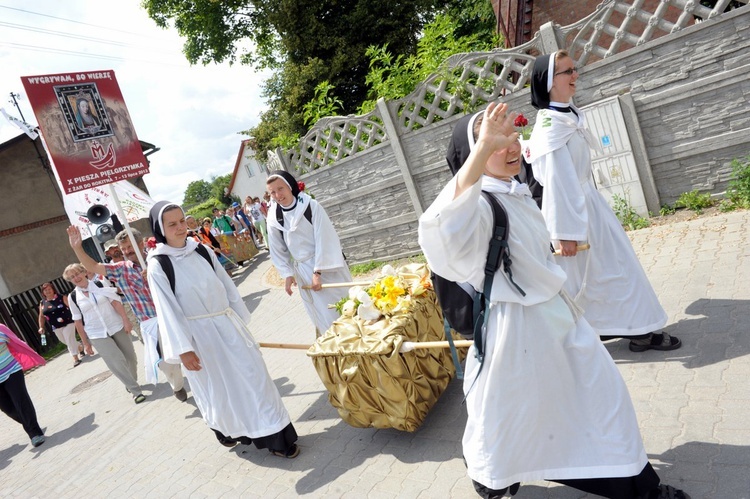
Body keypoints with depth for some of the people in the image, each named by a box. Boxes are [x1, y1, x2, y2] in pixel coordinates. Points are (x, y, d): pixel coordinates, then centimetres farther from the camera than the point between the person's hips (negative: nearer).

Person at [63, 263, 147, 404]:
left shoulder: (100, 284, -2)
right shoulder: (73, 297, -1)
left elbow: (115, 301, -4)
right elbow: (78, 321, 2)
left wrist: (125, 320, -12)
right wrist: (86, 343, 3)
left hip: (117, 327, 1)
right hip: (97, 335, -1)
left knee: (130, 357, 6)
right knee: (117, 361, -13)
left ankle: (131, 383, 30)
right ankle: (135, 390, -4)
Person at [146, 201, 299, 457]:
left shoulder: (201, 250, 3)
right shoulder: (158, 265, -10)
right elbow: (167, 309, -12)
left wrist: (241, 320, 12)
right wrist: (183, 349, -14)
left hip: (227, 324, 4)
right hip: (199, 333, -4)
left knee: (251, 375, 5)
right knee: (219, 386, 11)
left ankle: (275, 436, 17)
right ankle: (228, 429, 39)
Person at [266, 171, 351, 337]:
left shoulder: (311, 206, -12)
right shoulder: (274, 218, -2)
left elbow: (324, 239, -15)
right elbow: (277, 250, 6)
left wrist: (318, 271, -19)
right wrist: (287, 274, -2)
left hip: (328, 266, -2)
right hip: (304, 271, 2)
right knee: (323, 316, 6)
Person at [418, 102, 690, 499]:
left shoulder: (516, 190, 3)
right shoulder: (479, 202, -25)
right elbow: (444, 225, -49)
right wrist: (483, 147, -53)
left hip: (555, 311, 8)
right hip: (517, 325, -8)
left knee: (602, 391, 15)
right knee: (513, 410, 12)